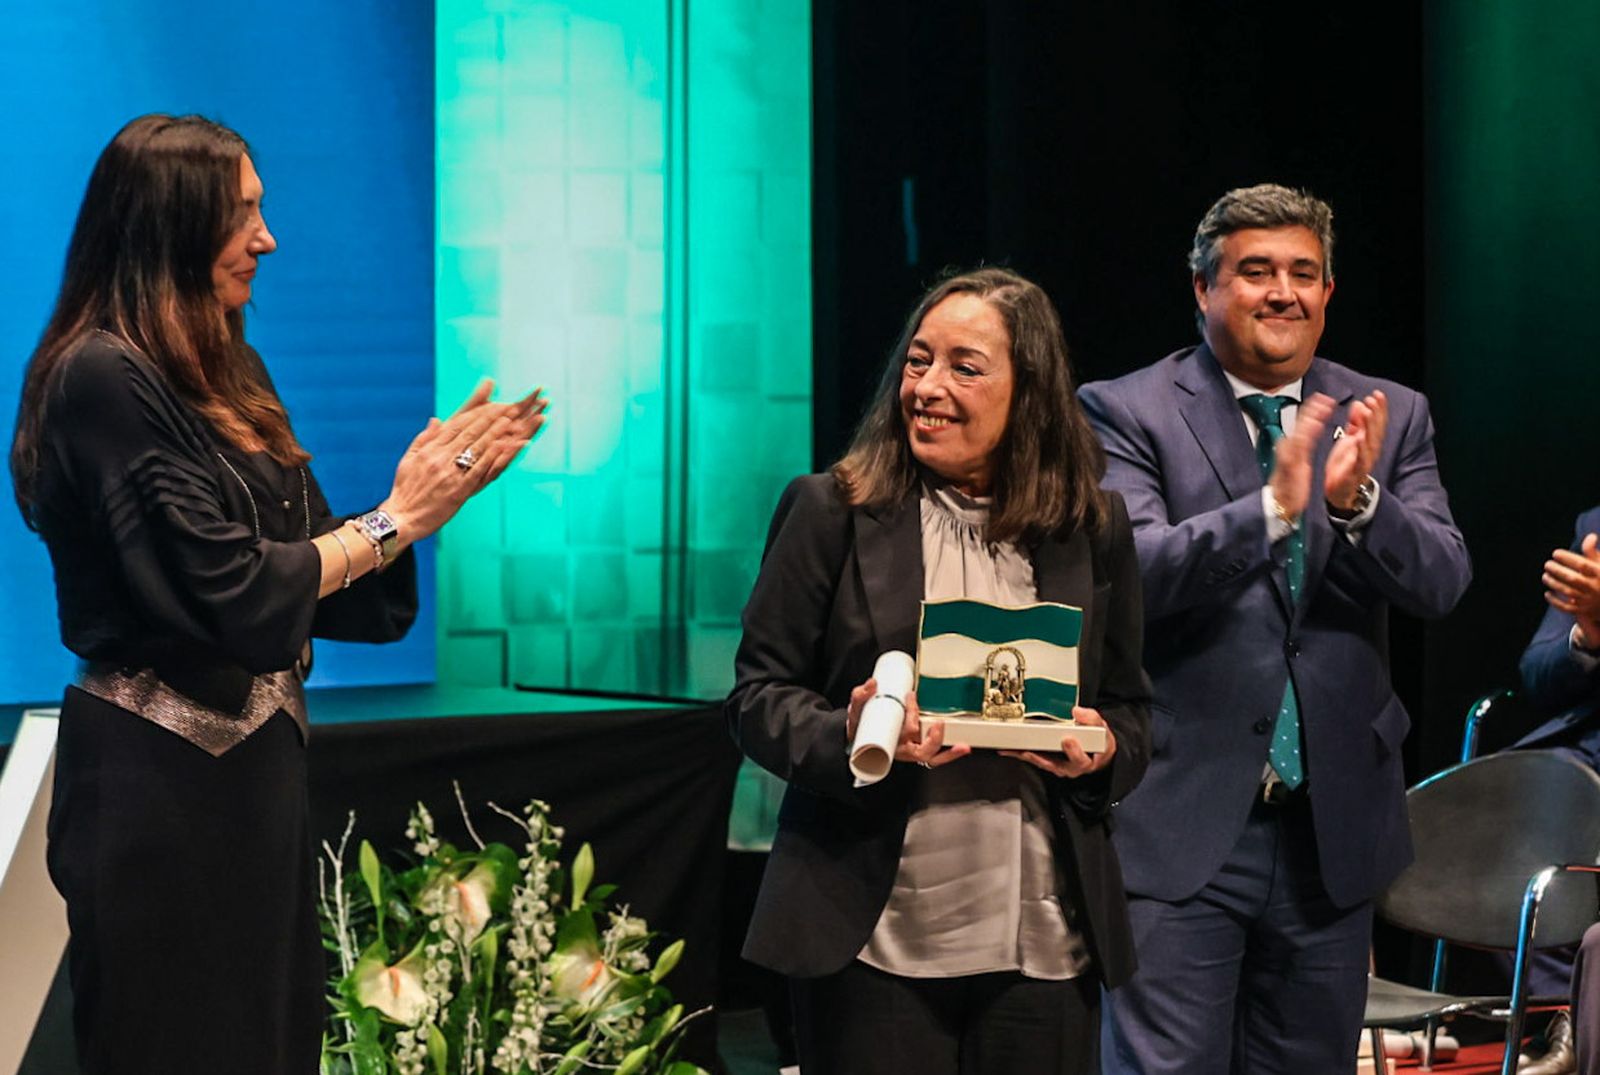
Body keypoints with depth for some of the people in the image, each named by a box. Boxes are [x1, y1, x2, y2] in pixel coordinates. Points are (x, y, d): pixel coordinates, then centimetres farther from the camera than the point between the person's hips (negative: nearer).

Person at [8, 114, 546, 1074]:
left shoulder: (228, 375, 11)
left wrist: (434, 491, -1)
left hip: (256, 768, 8)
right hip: (162, 785, -8)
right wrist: (394, 521, -9)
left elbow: (314, 579, 12)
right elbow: (228, 592, -19)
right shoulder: (105, 378, -15)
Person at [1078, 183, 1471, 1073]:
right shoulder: (1129, 413, -3)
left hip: (1334, 826, 4)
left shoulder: (1391, 418, 8)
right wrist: (1271, 508, -31)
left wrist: (1358, 499, -23)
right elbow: (1133, 571, -17)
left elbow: (1441, 581, -3)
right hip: (1181, 824, -4)